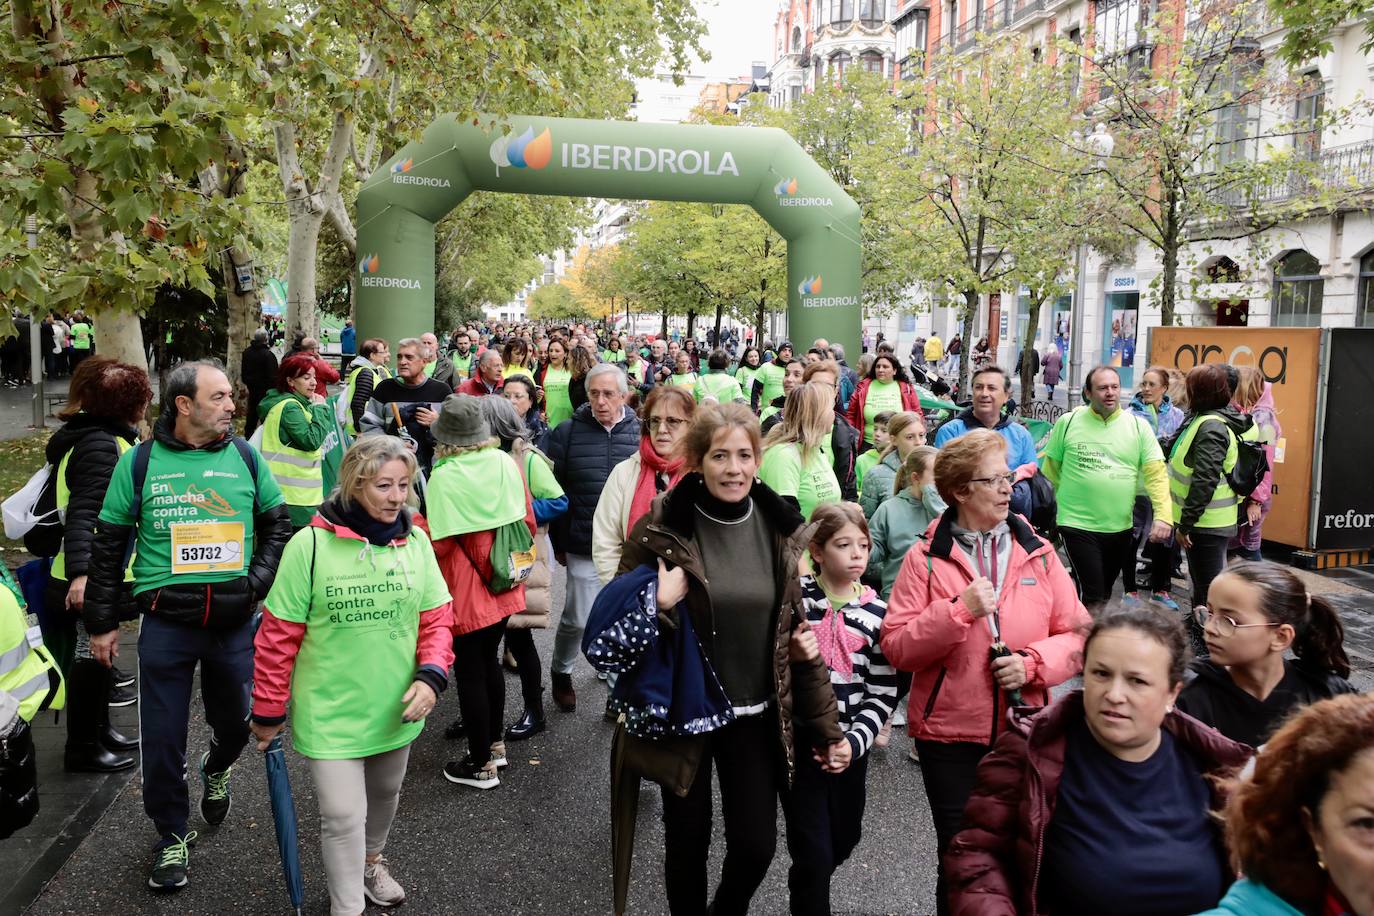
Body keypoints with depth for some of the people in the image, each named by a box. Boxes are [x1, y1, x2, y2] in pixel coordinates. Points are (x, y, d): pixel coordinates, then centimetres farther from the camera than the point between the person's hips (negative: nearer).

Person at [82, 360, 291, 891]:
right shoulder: (140, 462, -2)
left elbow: (278, 525, 11)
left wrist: (257, 581, -2)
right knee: (163, 737, 6)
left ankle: (216, 770, 49)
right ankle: (172, 835, 28)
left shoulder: (246, 457, 2)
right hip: (166, 623, -1)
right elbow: (110, 546, 4)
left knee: (236, 721, 13)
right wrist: (102, 621, 5)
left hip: (236, 621, 1)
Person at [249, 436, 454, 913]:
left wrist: (431, 675, -13)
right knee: (343, 816, -2)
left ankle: (371, 859, 54)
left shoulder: (415, 541, -5)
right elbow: (278, 636, -10)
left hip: (394, 708, 5)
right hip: (330, 711, -4)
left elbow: (436, 618, 3)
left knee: (384, 795, 25)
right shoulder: (310, 545, -18)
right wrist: (268, 712, -4)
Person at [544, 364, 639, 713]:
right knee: (578, 619, 5)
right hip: (584, 546, -1)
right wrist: (557, 544, 2)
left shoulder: (641, 432, -1)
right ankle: (560, 672, 33)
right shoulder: (567, 433, -4)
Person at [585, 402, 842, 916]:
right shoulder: (660, 530, -13)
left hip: (756, 716, 3)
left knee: (756, 845, 8)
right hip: (684, 713, -2)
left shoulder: (780, 530, -2)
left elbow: (795, 630, 5)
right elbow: (615, 621, -5)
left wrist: (825, 723, 7)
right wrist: (658, 603, -26)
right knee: (688, 842, 11)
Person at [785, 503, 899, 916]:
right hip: (799, 741, -4)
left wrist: (855, 741, -12)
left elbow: (883, 693, -1)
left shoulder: (876, 612, -1)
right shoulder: (795, 597, -9)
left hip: (851, 745, 4)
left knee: (845, 837, 21)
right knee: (814, 850, -2)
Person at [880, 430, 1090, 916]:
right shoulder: (926, 558, -6)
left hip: (1023, 729, 2)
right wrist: (960, 610, -21)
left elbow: (1077, 634, 2)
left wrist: (1033, 663, -15)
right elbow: (896, 648, -11)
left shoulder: (1038, 553, 2)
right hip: (949, 732, -2)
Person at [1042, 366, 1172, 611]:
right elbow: (1050, 467, 5)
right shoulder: (1068, 422, -3)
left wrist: (1163, 515, -13)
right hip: (1078, 524, -3)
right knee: (1093, 598, -9)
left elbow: (1156, 473, -3)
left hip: (1120, 527, 3)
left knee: (1105, 592, 18)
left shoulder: (1138, 426, 1)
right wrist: (1063, 497, 5)